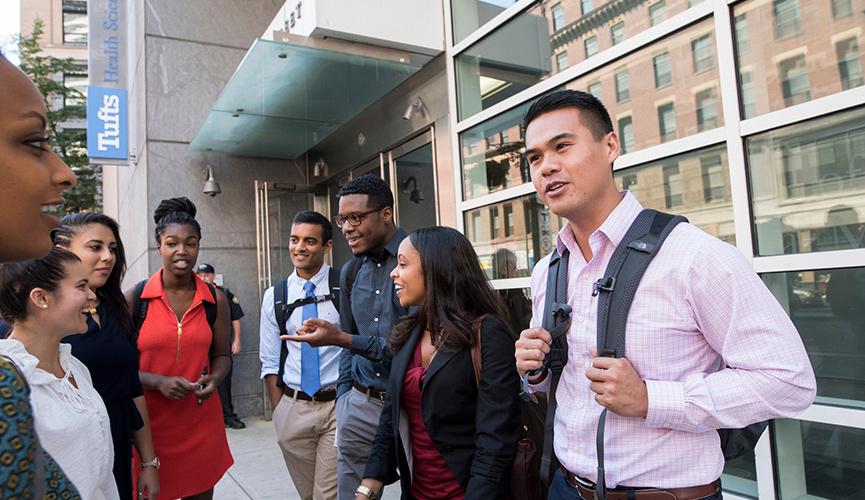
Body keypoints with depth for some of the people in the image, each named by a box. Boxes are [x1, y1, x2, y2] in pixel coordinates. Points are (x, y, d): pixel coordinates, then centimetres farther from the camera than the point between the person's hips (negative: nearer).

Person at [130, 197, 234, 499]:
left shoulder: (215, 300, 2)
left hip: (202, 420, 2)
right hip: (149, 421, -2)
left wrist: (214, 380, -9)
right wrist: (159, 382, -17)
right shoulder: (134, 299, -4)